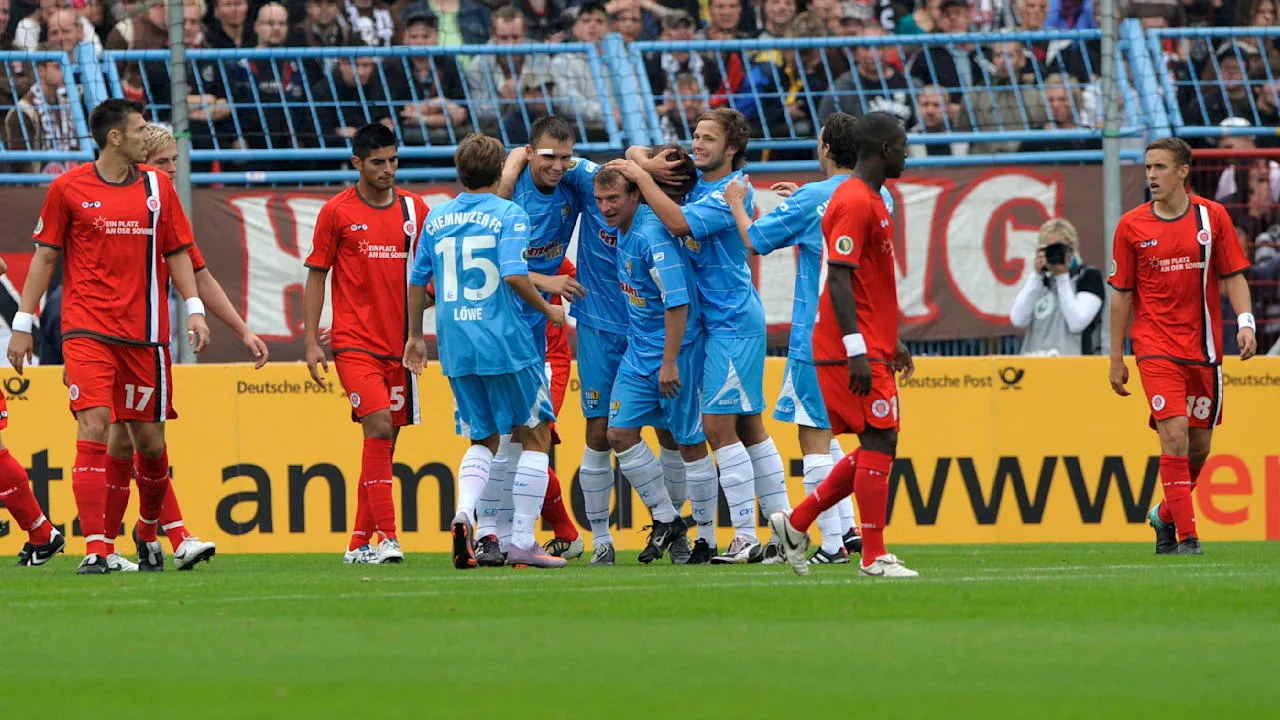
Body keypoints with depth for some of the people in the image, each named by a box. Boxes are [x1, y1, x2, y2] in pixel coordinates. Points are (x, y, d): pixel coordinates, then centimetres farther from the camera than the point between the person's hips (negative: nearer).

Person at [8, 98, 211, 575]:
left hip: (145, 334, 3)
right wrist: (23, 325, 3)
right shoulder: (68, 188, 0)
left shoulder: (157, 186, 8)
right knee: (94, 427, -16)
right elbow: (45, 257, 5)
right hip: (87, 332, -3)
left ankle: (149, 527, 33)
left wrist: (194, 310, 3)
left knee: (150, 438, 6)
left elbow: (176, 253, 14)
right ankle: (95, 548, -18)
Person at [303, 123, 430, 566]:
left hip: (399, 345, 4)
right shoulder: (337, 212, -1)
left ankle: (360, 543, 14)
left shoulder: (415, 210, 8)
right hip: (355, 342, -4)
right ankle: (387, 537, -20)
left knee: (386, 441, 6)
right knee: (378, 428, -18)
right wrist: (311, 340, -2)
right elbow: (316, 276, 4)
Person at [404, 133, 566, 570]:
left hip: (456, 349, 5)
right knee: (536, 434, 8)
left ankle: (464, 514, -11)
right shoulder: (509, 215, -6)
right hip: (505, 343, -5)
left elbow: (418, 280, 14)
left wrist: (415, 336, 26)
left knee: (484, 439, 17)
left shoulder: (436, 219, 9)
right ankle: (522, 541, 2)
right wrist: (548, 310, -3)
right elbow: (514, 275, -19)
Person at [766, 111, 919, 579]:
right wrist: (857, 351, -24)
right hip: (856, 350, -10)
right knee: (879, 444, -9)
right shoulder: (854, 203, -14)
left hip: (872, 349, 10)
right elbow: (839, 278, -20)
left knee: (876, 447, 10)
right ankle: (874, 556, -6)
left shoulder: (871, 201, 19)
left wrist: (890, 343, 26)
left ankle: (797, 523, 14)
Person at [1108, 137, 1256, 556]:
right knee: (1175, 436, -16)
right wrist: (1117, 359, 5)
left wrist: (1245, 323, -11)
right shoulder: (1132, 226, 0)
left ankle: (1166, 515, 33)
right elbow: (1122, 294, 5)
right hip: (1156, 347, -2)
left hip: (1203, 346, 2)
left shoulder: (1212, 217, 2)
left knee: (1199, 445, 8)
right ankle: (1186, 537, -14)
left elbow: (1233, 276, 6)